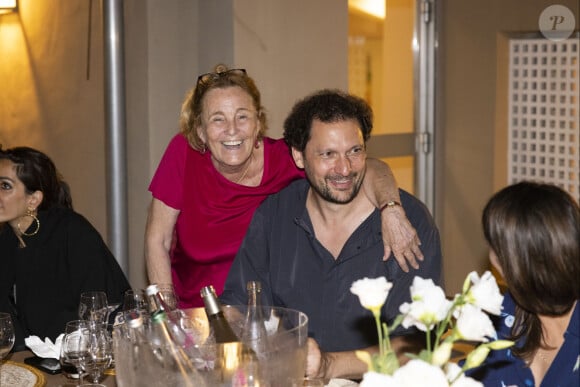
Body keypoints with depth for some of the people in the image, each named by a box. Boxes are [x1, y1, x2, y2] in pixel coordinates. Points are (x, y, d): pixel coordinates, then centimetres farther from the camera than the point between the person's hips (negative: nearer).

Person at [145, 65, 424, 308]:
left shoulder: (284, 158, -13)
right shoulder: (183, 153, -11)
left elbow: (370, 168, -19)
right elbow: (157, 241, -4)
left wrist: (391, 209, -39)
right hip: (192, 311, 2)